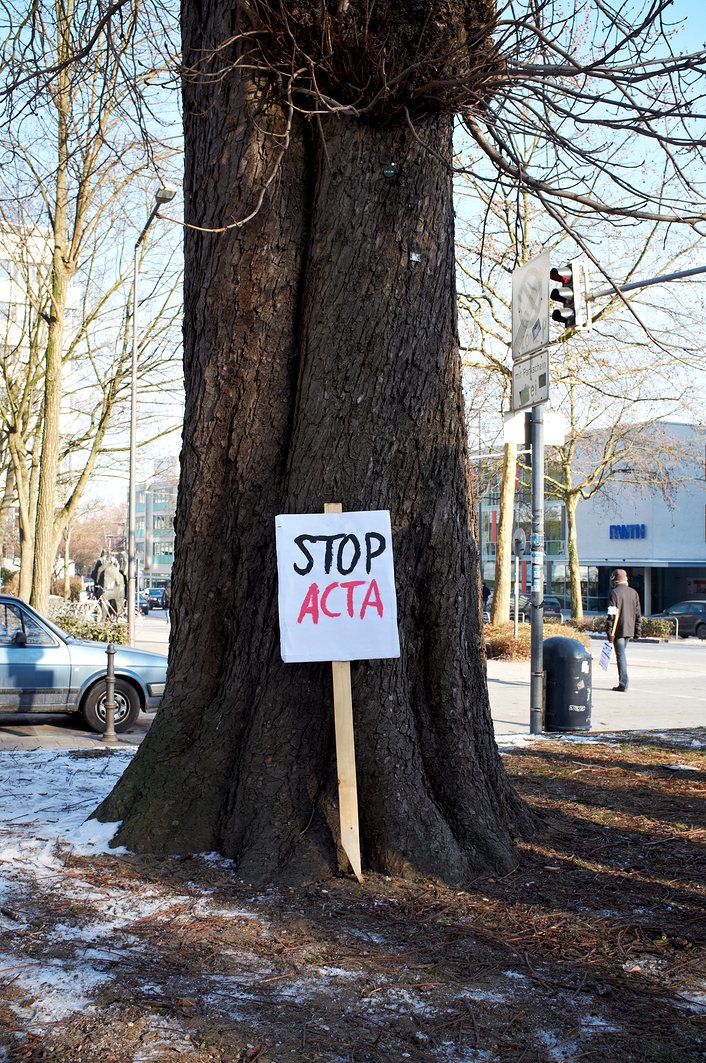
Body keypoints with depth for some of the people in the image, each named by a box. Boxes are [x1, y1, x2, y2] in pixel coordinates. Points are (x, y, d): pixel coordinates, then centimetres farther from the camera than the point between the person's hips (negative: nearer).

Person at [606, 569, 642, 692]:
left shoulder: (614, 593, -10)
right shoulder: (634, 592, 10)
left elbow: (612, 615, -14)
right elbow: (638, 614, 12)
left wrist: (609, 632, -12)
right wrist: (638, 630, 16)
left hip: (618, 630, -6)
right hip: (630, 630, 6)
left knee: (621, 655, -3)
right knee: (623, 653, 18)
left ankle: (623, 684, -5)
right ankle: (623, 681, 23)